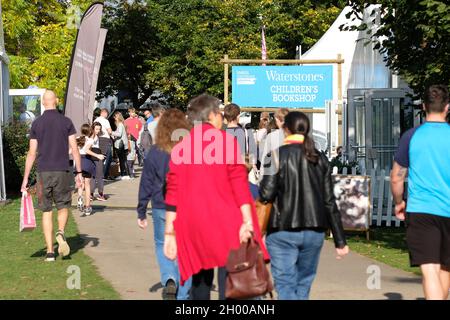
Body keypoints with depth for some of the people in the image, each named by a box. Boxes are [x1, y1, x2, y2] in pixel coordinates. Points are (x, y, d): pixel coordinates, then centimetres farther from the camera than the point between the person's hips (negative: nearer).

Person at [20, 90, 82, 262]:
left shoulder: (36, 123, 2)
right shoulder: (66, 122, 1)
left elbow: (32, 153, 1)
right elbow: (74, 149, -3)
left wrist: (25, 178, 4)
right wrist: (79, 172, 4)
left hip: (43, 172, 0)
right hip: (62, 171, 0)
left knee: (46, 211, 7)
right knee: (63, 207, 14)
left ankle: (50, 251, 3)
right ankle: (61, 232, -15)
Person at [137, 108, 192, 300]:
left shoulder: (155, 152, -4)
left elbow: (146, 184, 0)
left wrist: (141, 213, 7)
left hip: (162, 208, 0)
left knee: (162, 245, 17)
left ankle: (169, 280, -8)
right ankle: (182, 294, 12)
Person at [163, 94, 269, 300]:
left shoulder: (181, 147, 9)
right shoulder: (226, 141, -2)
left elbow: (173, 192, 9)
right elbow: (239, 184, -9)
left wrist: (170, 232, 11)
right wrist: (248, 222, -11)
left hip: (192, 228, 5)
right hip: (226, 225, -4)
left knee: (200, 281, 15)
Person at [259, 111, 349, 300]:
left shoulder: (278, 155, -6)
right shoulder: (319, 159, 8)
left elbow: (266, 194, -13)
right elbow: (329, 201, 8)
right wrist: (340, 241, 12)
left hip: (283, 230, -4)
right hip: (314, 232, 4)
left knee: (286, 286, -3)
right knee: (303, 285, 15)